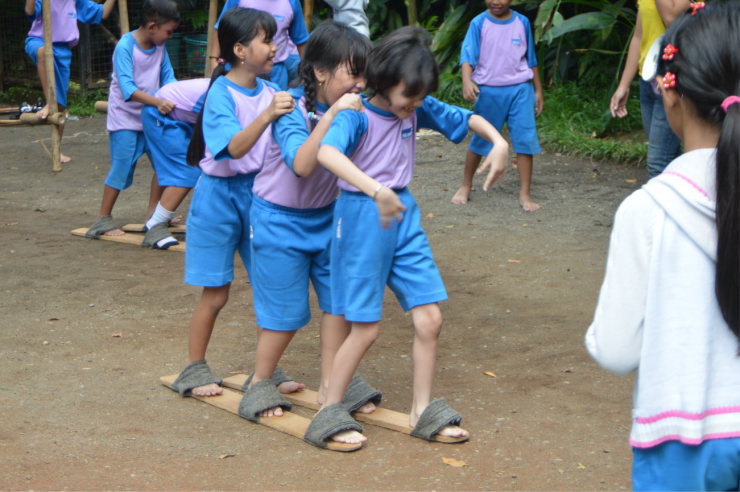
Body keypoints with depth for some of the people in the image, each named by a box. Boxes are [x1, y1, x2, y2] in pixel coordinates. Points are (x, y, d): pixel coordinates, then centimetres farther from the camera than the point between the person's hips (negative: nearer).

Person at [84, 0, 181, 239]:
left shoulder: (159, 47, 2)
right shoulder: (125, 47, -20)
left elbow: (167, 78, 6)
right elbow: (128, 89, -29)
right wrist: (158, 102, -40)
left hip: (151, 117, 7)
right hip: (125, 119, -7)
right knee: (121, 169, -7)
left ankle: (153, 214, 19)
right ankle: (104, 218, 7)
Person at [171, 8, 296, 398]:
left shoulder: (270, 92, 2)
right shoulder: (221, 94, -16)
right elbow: (235, 147, -28)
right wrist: (266, 116, -42)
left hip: (260, 193, 6)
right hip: (221, 194, -5)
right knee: (216, 293, 3)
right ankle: (194, 369, 19)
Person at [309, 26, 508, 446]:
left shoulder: (418, 109, 2)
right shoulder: (357, 115, -18)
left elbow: (468, 119, 13)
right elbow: (327, 152, -38)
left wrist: (499, 142, -7)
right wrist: (377, 191, -49)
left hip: (404, 215, 6)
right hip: (363, 218, -6)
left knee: (430, 318, 4)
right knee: (366, 328, -1)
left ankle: (423, 412, 18)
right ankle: (330, 413, 15)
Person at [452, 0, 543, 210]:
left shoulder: (522, 22, 3)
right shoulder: (479, 23, -4)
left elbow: (531, 59, 12)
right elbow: (468, 54, -14)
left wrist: (538, 91, 14)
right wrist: (467, 81, -32)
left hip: (520, 90, 1)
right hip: (488, 90, -1)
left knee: (525, 140, -5)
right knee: (480, 140, 9)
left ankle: (525, 194, 1)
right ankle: (466, 185, 29)